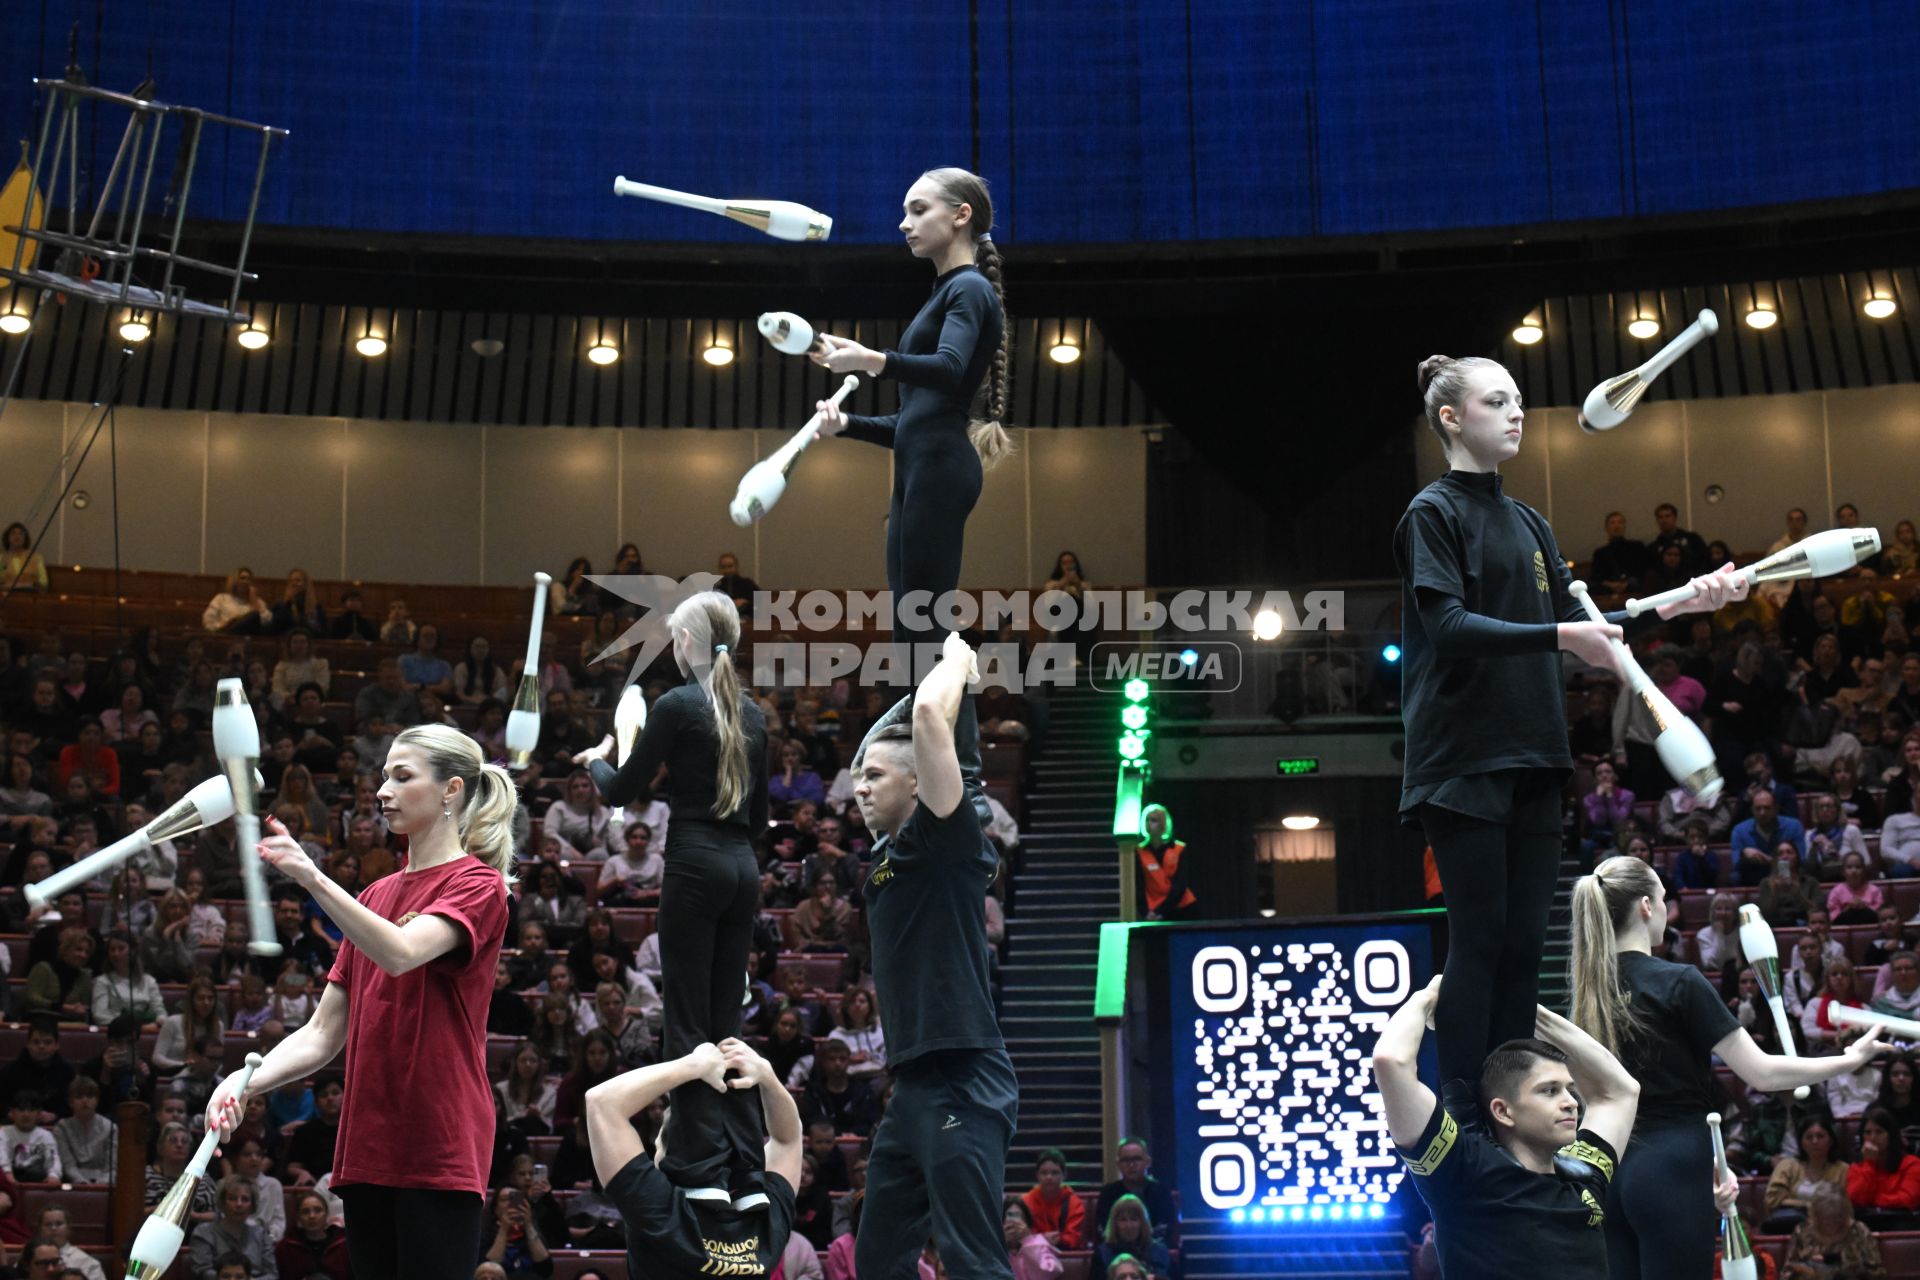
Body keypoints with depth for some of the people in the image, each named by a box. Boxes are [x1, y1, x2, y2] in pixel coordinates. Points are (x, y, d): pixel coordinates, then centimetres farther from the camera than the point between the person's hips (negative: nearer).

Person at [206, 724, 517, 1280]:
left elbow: (400, 952, -23)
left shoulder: (477, 885, -2)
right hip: (367, 1148, 7)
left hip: (438, 1154, -7)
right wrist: (245, 1083, -3)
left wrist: (313, 878, -32)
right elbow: (324, 1034, 14)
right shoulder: (375, 895, 19)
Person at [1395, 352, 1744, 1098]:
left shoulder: (1528, 525, 19)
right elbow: (1447, 626, -17)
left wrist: (1676, 605, 6)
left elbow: (1578, 624, 17)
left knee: (1523, 943, 6)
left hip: (1530, 758, 7)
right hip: (1464, 759, -7)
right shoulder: (1433, 513, -4)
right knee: (1481, 938, -9)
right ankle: (1462, 1116, -5)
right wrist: (1560, 636, -24)